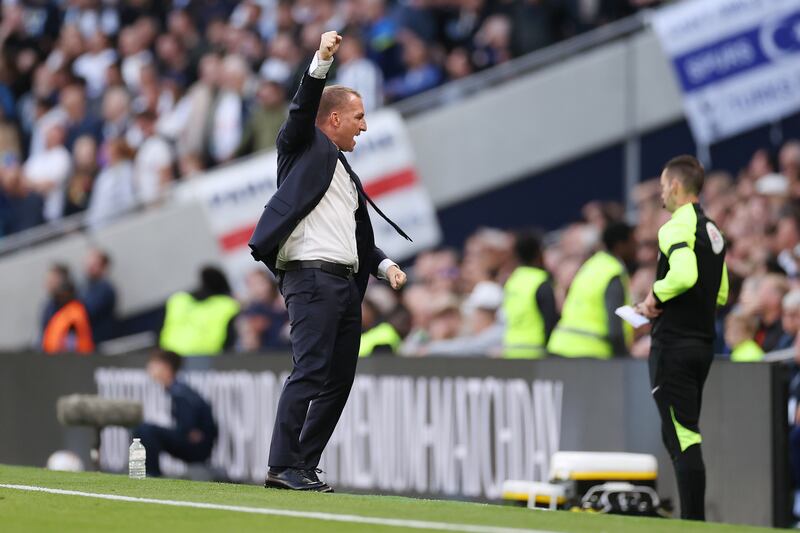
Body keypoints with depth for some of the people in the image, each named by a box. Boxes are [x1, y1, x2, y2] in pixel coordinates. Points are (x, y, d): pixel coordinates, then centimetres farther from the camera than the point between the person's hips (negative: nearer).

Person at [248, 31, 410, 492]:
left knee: (339, 381, 5)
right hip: (311, 276, -8)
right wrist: (322, 62, -22)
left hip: (347, 282, 9)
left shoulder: (349, 176, 27)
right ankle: (282, 467, -18)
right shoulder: (304, 146, 8)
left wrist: (385, 265, 10)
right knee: (310, 371, -17)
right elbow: (303, 109, -11)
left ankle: (305, 467, 8)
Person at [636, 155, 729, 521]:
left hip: (674, 346, -9)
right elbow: (720, 294, 21)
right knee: (681, 436, 16)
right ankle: (693, 517, 17)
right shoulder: (712, 230, 16)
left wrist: (655, 298, -13)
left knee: (683, 439, -11)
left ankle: (694, 522, -14)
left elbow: (683, 274, -30)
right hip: (703, 343, 9)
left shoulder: (677, 227, -13)